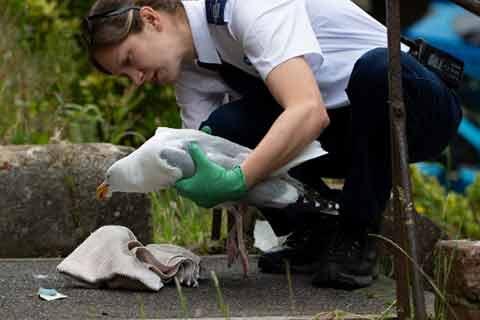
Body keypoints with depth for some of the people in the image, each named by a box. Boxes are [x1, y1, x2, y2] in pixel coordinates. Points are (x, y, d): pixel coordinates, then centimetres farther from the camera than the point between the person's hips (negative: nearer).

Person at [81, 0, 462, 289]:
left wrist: (237, 181, -45)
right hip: (340, 133, 6)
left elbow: (309, 112, -39)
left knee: (377, 68, -40)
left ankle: (356, 238, -23)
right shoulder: (189, 68, -1)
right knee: (224, 130, -18)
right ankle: (311, 233, 2)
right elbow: (207, 164, -1)